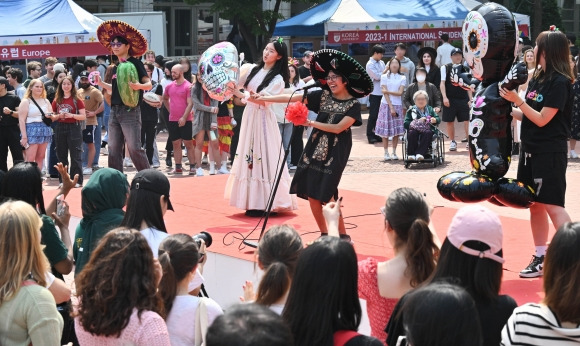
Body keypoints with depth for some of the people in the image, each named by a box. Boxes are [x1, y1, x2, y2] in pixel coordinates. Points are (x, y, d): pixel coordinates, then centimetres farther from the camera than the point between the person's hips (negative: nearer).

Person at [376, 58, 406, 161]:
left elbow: (400, 92, -2)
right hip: (386, 105, -1)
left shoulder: (402, 78, 8)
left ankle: (394, 152, 7)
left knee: (396, 130, -1)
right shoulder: (384, 77, 4)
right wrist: (391, 107, -11)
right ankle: (386, 153, 3)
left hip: (397, 105, 1)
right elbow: (385, 93, -4)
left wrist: (388, 91, -9)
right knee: (385, 130, -2)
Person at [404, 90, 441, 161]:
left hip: (427, 130, 1)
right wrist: (417, 122, -11)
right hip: (415, 130, -1)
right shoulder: (411, 110, 15)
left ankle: (420, 153, -42)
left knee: (427, 133, -35)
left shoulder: (430, 109, 23)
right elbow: (405, 124, 2)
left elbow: (438, 119, 15)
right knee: (411, 133, -35)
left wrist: (435, 120, -10)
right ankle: (411, 154, -34)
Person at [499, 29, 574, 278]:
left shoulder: (560, 83, -14)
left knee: (552, 206, -8)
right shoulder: (536, 79, 10)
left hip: (550, 153, -8)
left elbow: (542, 119, -17)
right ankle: (540, 259, 19)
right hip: (530, 150, 8)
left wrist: (518, 100, -19)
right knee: (535, 204, 11)